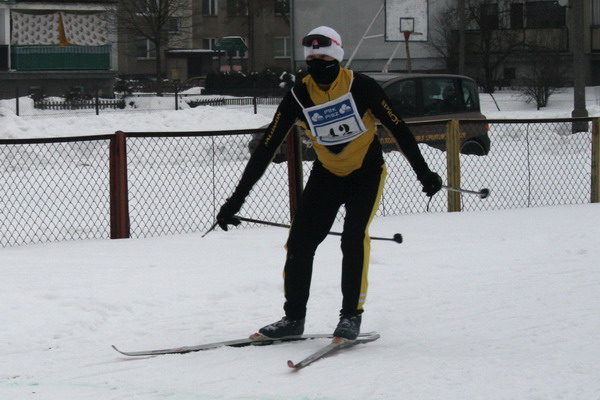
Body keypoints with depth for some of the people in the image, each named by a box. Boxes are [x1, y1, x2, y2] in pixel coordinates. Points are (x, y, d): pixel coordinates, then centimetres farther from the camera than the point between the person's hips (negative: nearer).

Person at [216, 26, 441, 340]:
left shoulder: (361, 87, -21)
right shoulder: (298, 97, -15)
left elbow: (398, 129, -10)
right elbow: (266, 148, -13)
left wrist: (423, 173, -9)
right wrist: (236, 199, -15)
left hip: (367, 173, -3)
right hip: (326, 174, 3)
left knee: (354, 238, -20)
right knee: (300, 242, -5)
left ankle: (351, 315, -9)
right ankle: (294, 316, 10)